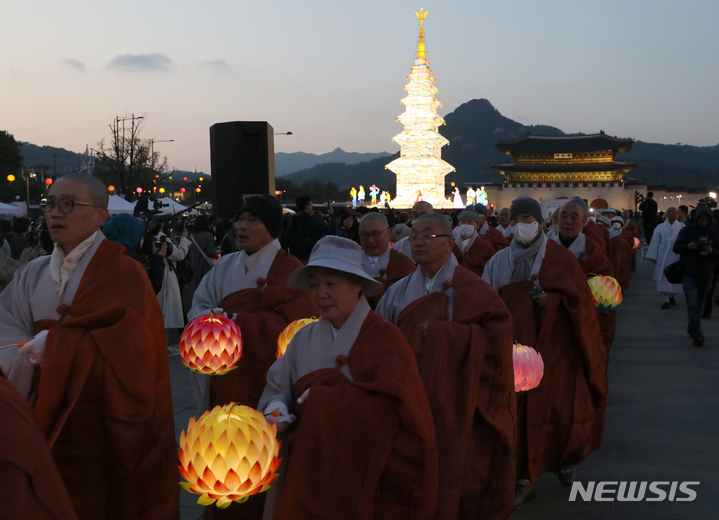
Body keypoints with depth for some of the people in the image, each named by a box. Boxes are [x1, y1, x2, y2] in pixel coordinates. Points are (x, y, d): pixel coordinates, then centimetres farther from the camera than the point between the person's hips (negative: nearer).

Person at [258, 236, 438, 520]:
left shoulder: (385, 339, -11)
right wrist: (276, 407, -15)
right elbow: (277, 388, 8)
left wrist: (322, 394, -20)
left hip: (365, 472, -4)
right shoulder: (303, 338, 4)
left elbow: (395, 404, -21)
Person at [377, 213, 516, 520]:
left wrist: (443, 332, -18)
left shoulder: (470, 290, -5)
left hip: (453, 408, -3)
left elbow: (497, 334, -14)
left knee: (451, 469, 3)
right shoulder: (398, 292, 6)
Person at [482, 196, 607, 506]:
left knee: (560, 409, 1)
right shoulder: (499, 261, 7)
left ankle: (564, 459, 30)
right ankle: (523, 479, 12)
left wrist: (554, 300, -19)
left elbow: (581, 299, -4)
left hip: (553, 348, -2)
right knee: (519, 411, 1)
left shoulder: (559, 258, 0)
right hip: (514, 348, 2)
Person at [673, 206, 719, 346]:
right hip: (689, 275, -3)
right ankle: (697, 334, -15)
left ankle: (692, 329, 32)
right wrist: (688, 246, -22)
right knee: (693, 305, -13)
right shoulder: (687, 230, 1)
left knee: (698, 306, 12)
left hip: (706, 276, 3)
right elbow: (676, 247, -3)